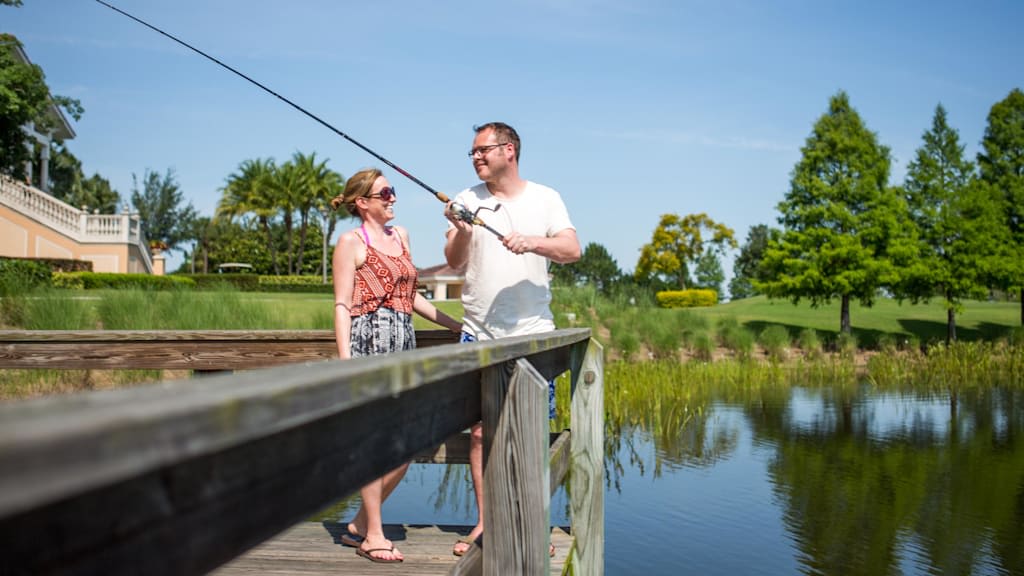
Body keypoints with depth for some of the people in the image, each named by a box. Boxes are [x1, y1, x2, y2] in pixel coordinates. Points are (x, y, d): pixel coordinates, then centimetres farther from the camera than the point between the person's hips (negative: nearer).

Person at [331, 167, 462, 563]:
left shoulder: (400, 235, 18)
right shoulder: (351, 241, -1)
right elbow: (342, 305, -5)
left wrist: (452, 323, 25)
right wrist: (345, 359, -14)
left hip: (403, 343, 7)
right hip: (369, 340, -7)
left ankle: (359, 524, 20)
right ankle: (372, 535, 10)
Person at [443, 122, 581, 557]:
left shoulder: (545, 198, 4)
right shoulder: (468, 199, 5)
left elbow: (572, 250, -6)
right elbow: (453, 261, -2)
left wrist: (533, 241, -24)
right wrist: (462, 231, -22)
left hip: (532, 333, -1)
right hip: (479, 334, 1)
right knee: (480, 430, 3)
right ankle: (484, 522, 15)